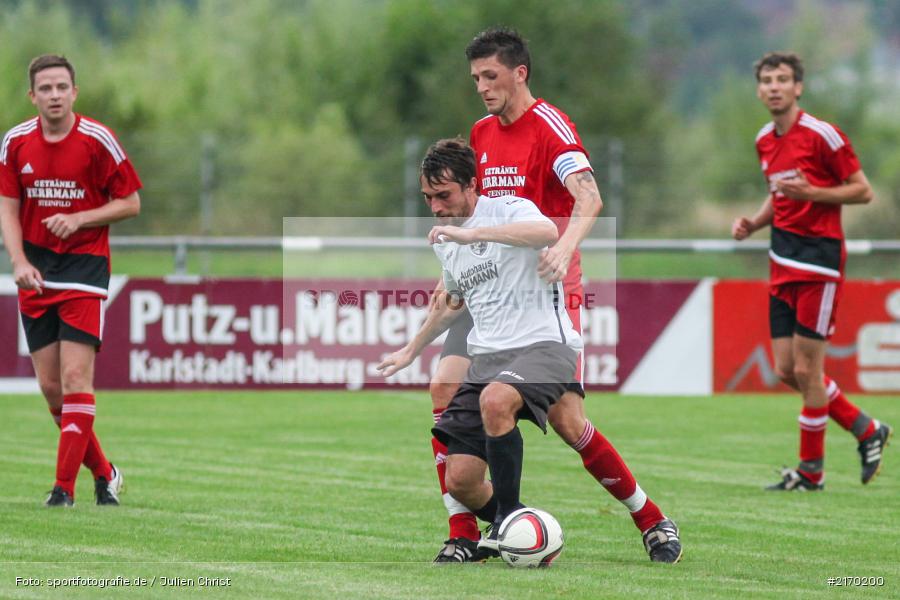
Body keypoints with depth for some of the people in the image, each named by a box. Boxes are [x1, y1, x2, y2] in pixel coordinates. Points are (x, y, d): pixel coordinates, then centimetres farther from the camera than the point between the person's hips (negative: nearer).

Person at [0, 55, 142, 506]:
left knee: (75, 377, -13)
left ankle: (65, 486, -12)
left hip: (84, 264, -4)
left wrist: (79, 219, -16)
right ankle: (102, 471, 19)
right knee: (50, 385, 3)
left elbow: (130, 203, -2)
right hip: (36, 272, 4)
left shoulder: (97, 140, -8)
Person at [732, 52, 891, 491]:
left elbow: (863, 191, -8)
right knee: (786, 370, 6)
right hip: (783, 262, 8)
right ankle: (867, 431, 23)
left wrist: (812, 193, -21)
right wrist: (752, 224, 8)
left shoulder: (822, 135, -11)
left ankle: (811, 470, 6)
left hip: (819, 260, -8)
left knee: (805, 369, -6)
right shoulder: (765, 141, 12)